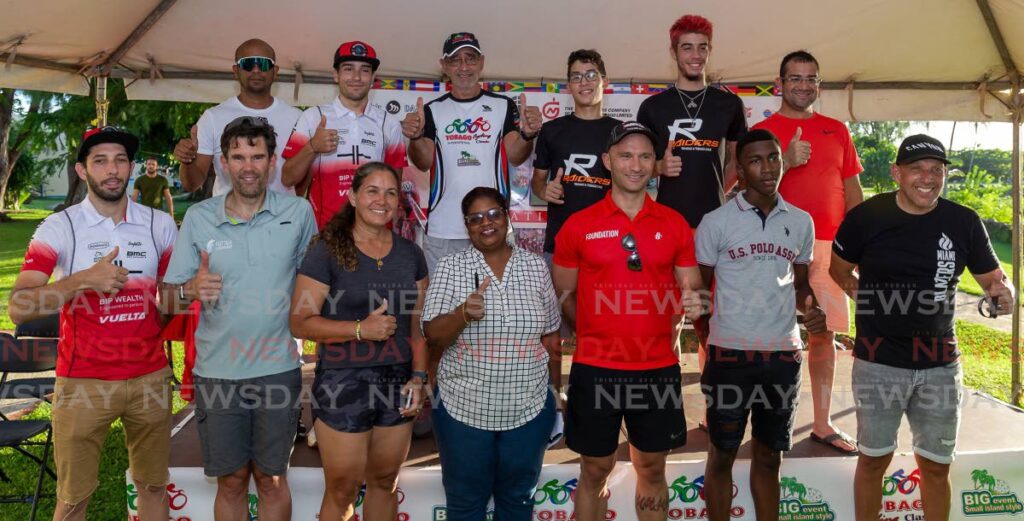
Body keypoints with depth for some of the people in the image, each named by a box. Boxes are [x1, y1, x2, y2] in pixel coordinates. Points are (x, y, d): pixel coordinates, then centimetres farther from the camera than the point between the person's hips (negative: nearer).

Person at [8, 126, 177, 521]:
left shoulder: (160, 225, 3)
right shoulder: (58, 228, -6)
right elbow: (18, 309, -13)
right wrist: (83, 279, -25)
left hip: (151, 377, 3)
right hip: (82, 383, -2)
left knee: (153, 485, 14)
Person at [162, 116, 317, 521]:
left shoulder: (298, 212, -3)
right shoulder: (198, 218, -1)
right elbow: (169, 297, 2)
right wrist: (192, 290, -20)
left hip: (278, 368, -1)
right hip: (216, 372, 1)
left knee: (272, 480, 12)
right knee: (231, 482, 13)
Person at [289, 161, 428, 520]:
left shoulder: (410, 254, 7)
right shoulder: (327, 251, -8)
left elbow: (419, 322, 10)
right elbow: (300, 322, -11)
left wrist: (419, 376, 0)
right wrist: (361, 329, -22)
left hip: (398, 382, 4)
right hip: (343, 382, -4)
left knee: (384, 482, 17)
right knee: (342, 491, 7)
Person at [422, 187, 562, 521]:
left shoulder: (535, 266, 1)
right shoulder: (450, 267, -4)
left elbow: (550, 337, 7)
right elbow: (432, 337, -9)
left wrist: (556, 392, 10)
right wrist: (463, 314, -28)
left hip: (529, 408, 2)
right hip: (463, 408, -1)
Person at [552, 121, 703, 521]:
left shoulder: (674, 224, 4)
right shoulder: (578, 225, -1)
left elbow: (691, 288, 8)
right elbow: (563, 295, 6)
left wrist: (694, 302, -13)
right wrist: (596, 333, 2)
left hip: (658, 368, 2)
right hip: (595, 368, -1)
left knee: (652, 469, 15)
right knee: (595, 470, 12)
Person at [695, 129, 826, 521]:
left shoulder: (801, 222, 7)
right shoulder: (716, 222, -5)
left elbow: (799, 282, 17)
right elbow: (699, 287, 1)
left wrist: (811, 308, -4)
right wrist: (707, 340, -6)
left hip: (784, 355, 3)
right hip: (730, 353, -3)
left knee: (769, 456, 16)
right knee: (722, 454, 9)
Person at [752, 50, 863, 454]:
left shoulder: (837, 130, 15)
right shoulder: (762, 131, 4)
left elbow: (852, 190, 16)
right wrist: (786, 162, -17)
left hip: (828, 245, 4)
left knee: (824, 333, 6)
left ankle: (822, 424, 15)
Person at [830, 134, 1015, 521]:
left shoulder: (965, 222, -3)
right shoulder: (866, 217, -8)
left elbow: (992, 276, 4)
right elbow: (840, 269, 7)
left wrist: (1003, 294, -17)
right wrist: (868, 298, -4)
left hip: (940, 363, 2)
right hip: (878, 362, -2)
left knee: (936, 464, 14)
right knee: (873, 458, 11)